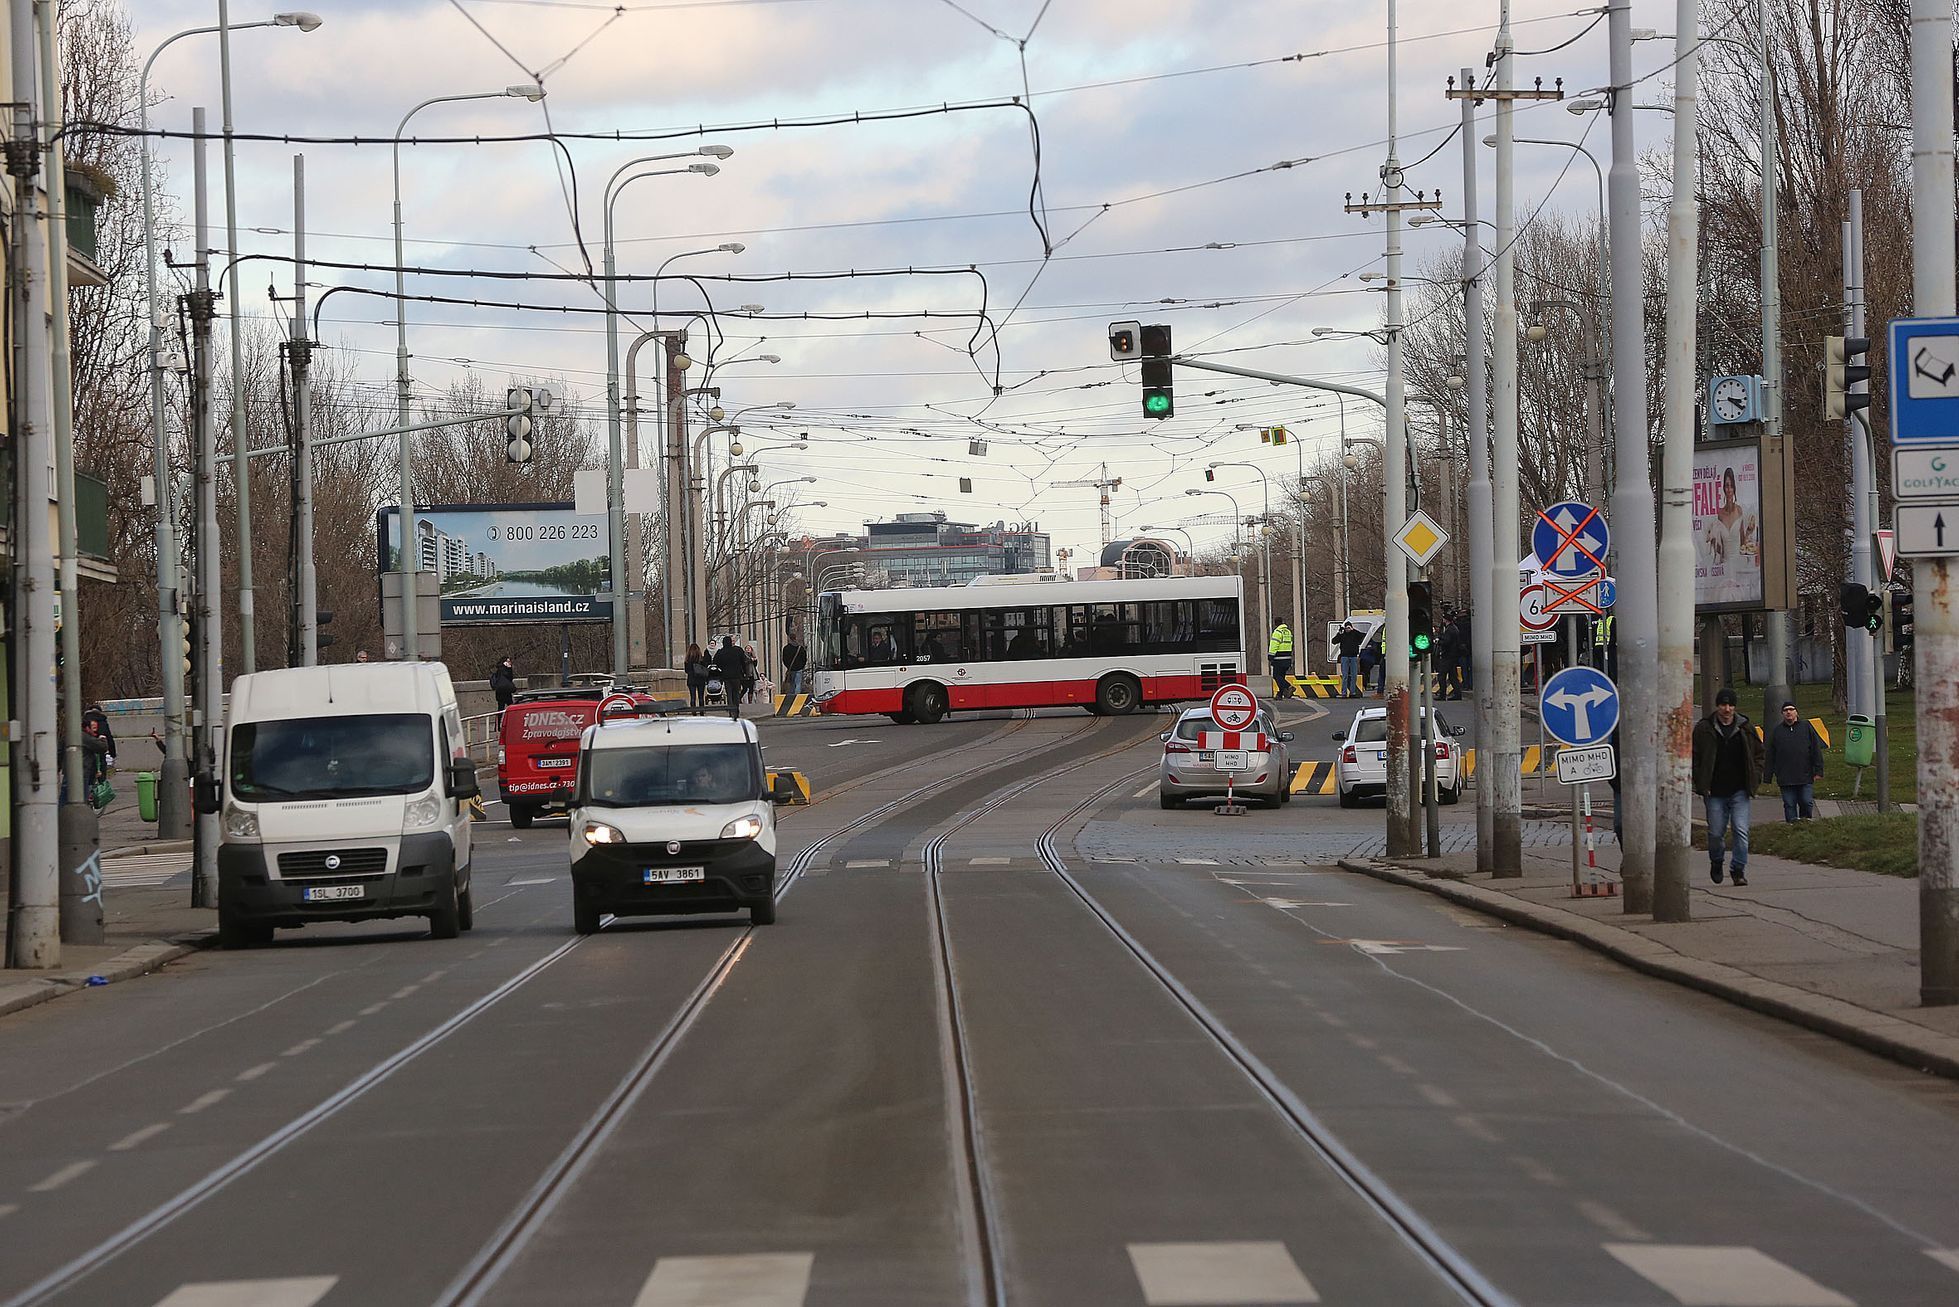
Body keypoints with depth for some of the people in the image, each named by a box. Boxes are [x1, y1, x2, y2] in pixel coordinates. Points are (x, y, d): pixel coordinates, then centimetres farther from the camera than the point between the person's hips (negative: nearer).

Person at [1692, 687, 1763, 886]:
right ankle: (1716, 862, 32)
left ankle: (1738, 869, -1)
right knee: (1716, 832, 5)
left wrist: (1755, 778, 4)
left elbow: (1758, 754, 17)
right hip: (1714, 792, -1)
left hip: (1739, 791, 1)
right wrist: (1701, 784, -4)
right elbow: (1694, 758, 4)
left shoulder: (1745, 729, 5)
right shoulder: (1703, 729, 0)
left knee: (1741, 831, -9)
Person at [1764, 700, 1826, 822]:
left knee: (1807, 803, -2)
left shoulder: (1806, 727, 6)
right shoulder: (1777, 731, 9)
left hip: (1805, 776, -1)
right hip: (1785, 778, 1)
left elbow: (1816, 751, 5)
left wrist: (1818, 771, -2)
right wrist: (1769, 775, 4)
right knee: (1789, 805, 3)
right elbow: (1770, 755, 10)